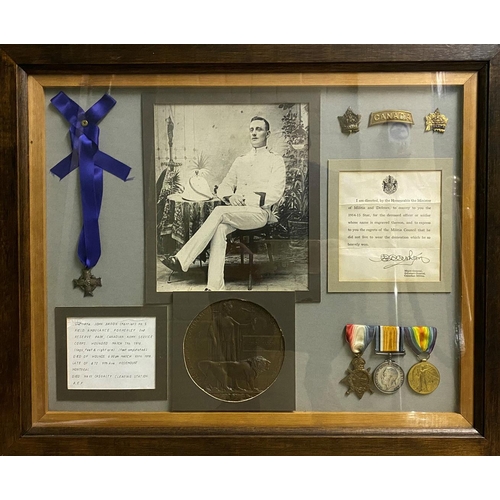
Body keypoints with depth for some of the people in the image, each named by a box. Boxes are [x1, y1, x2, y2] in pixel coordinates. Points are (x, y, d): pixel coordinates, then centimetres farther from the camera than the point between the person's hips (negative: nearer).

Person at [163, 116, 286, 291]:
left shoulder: (276, 161, 9)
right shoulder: (240, 160, 26)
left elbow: (274, 194, -4)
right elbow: (223, 187, 19)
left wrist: (245, 199, -13)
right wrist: (230, 197, -5)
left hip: (260, 212, -4)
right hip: (237, 212, 4)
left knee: (220, 211, -31)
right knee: (220, 228, -32)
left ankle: (182, 259, -36)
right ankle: (215, 286, -40)